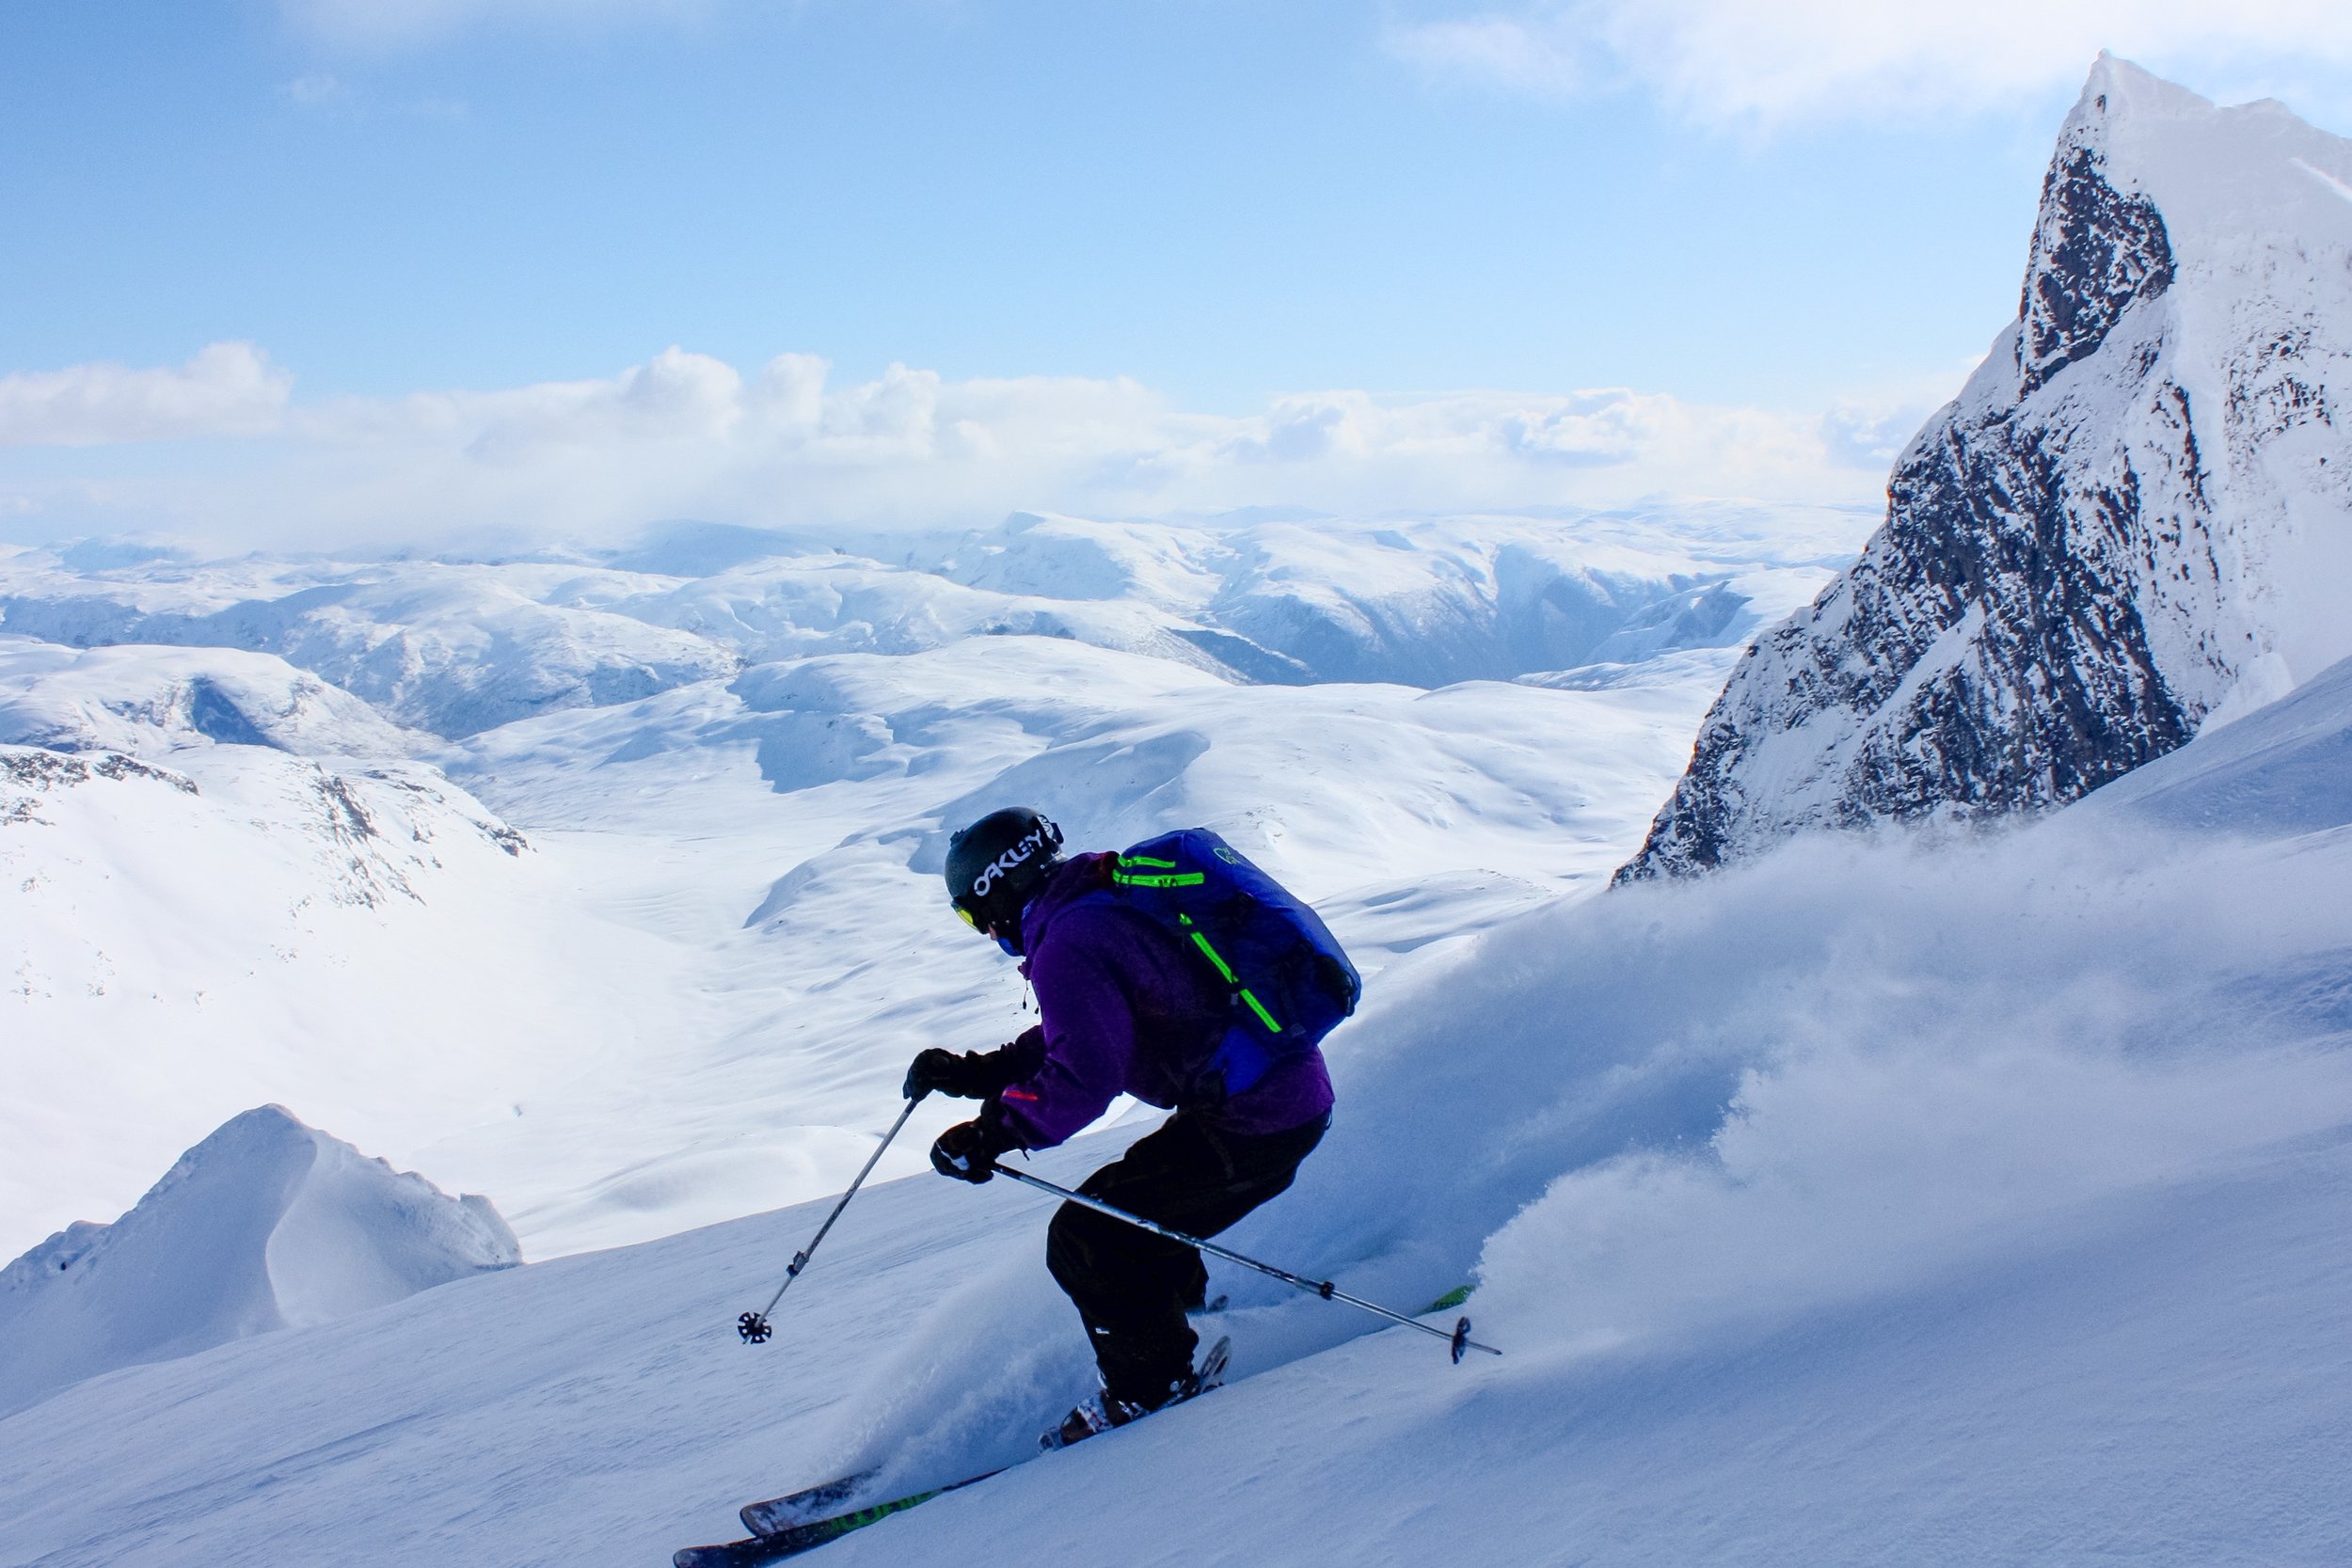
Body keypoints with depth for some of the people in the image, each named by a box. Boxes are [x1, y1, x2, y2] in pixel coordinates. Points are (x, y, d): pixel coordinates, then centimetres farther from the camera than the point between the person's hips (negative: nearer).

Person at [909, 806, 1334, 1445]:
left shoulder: (1068, 947, -16)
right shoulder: (1113, 902, 15)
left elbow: (1084, 1075, -25)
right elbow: (1074, 1039, 24)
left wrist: (992, 1135, -15)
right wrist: (970, 1073, 18)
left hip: (1247, 1126, -10)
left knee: (1084, 1244, -1)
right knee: (1138, 1220, 25)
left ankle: (1152, 1393, 13)